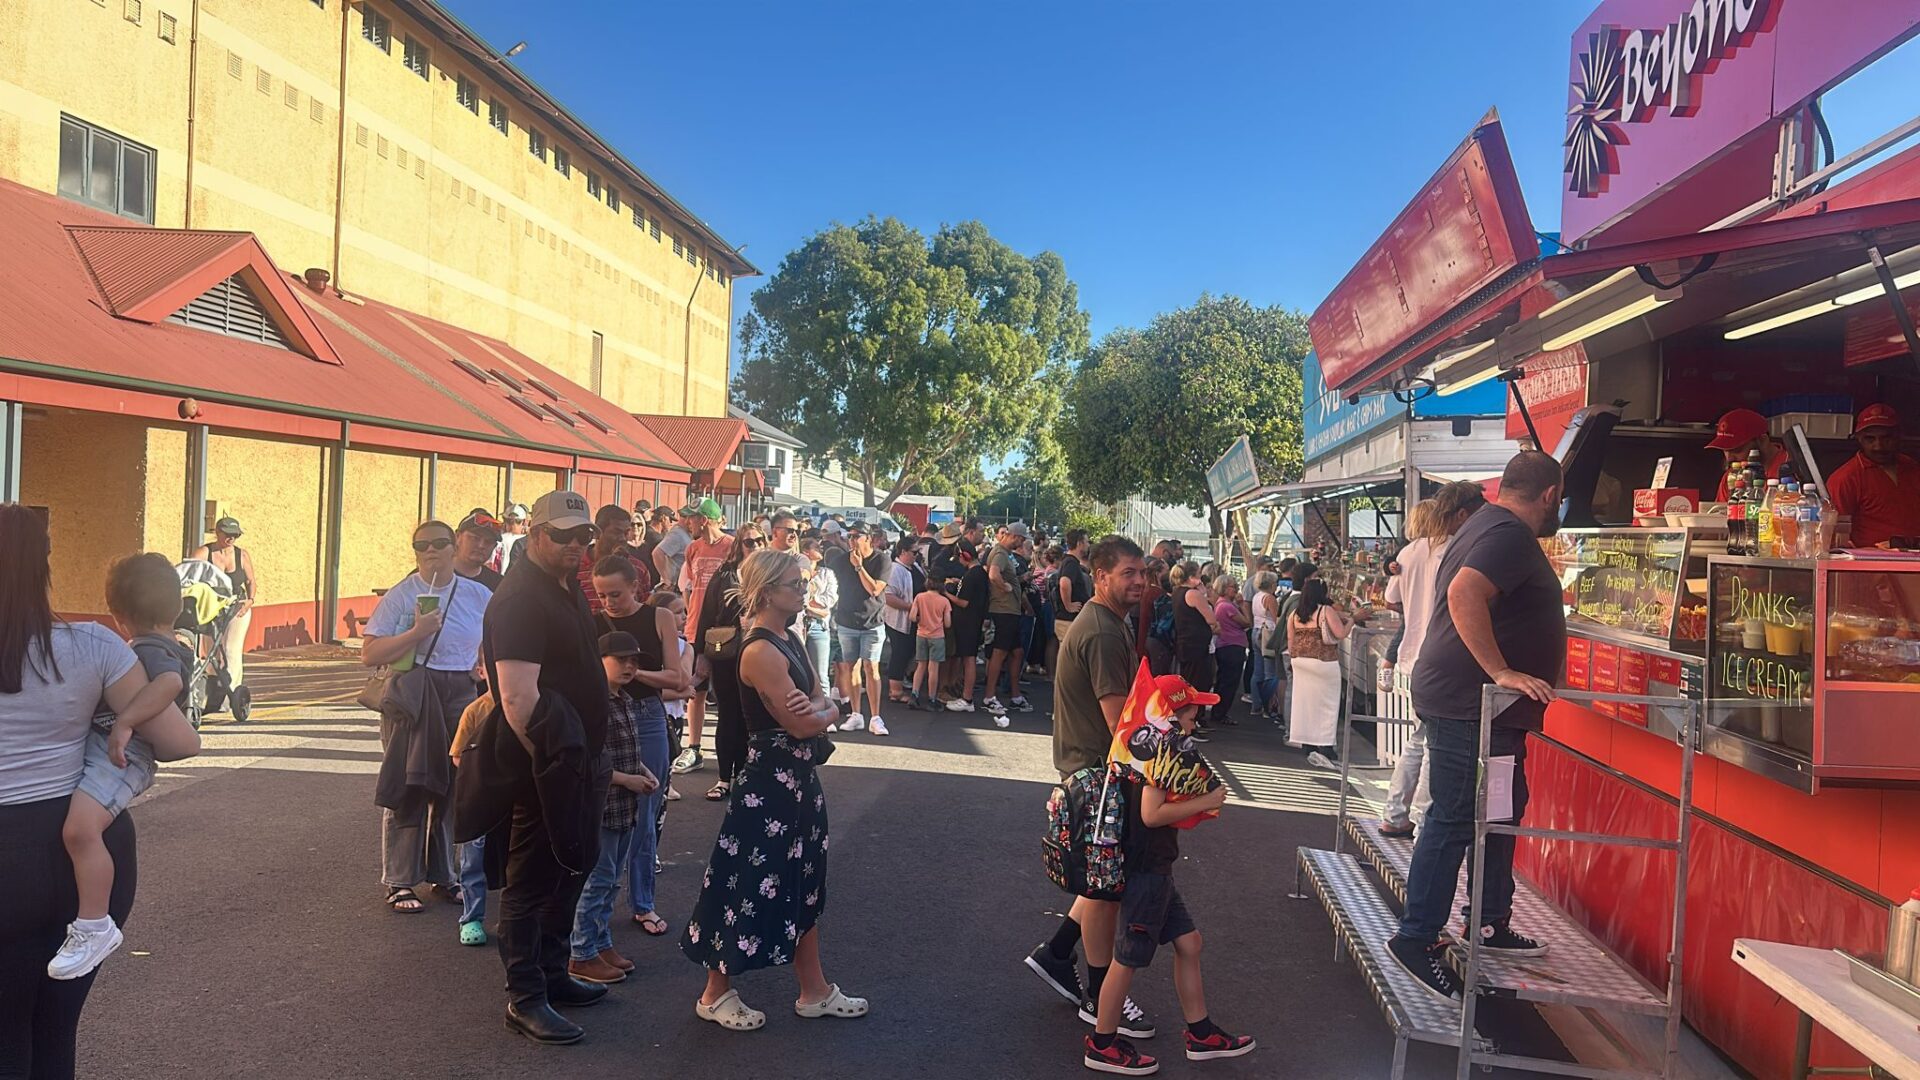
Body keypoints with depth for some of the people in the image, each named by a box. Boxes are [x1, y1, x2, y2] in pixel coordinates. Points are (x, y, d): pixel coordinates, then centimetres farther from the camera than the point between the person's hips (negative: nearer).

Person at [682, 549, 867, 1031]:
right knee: (749, 884, 3)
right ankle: (716, 994, 21)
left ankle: (814, 991, 29)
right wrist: (823, 711, -2)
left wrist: (817, 708, -17)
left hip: (799, 777, 10)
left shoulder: (790, 640, 8)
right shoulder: (761, 651, -21)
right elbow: (801, 725, -22)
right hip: (768, 780, -10)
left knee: (803, 885, 17)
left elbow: (825, 708, 5)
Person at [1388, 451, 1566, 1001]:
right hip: (1470, 704, -11)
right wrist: (1501, 672, -30)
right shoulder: (1511, 534, -16)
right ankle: (1416, 937, 2)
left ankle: (1492, 923, 28)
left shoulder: (1486, 524, 17)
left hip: (1480, 704, 11)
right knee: (1454, 821, -5)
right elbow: (1464, 593, -33)